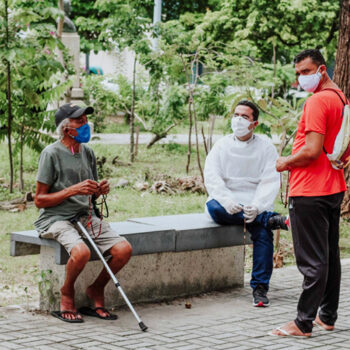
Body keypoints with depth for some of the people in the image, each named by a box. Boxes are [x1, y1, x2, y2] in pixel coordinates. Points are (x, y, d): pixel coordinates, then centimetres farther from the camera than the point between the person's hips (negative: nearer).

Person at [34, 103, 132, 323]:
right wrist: (73, 190, -18)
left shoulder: (88, 153, 13)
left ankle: (96, 289, 7)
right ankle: (67, 293, -5)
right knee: (81, 251, -36)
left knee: (124, 249, -17)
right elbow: (40, 200, -8)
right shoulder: (52, 154, -7)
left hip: (86, 216, 6)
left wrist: (100, 190, -1)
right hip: (56, 219, -6)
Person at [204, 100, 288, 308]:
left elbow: (270, 183, -4)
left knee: (263, 233, -29)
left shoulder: (266, 148, 6)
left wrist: (256, 207, -23)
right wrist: (226, 201, -23)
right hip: (227, 203, 1)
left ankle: (260, 287, -21)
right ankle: (270, 218, -29)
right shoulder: (222, 146, 10)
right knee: (213, 208, -34)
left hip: (255, 205, -1)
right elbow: (211, 177, -4)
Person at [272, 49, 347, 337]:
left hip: (310, 193, -10)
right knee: (330, 256, 15)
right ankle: (328, 316, 22)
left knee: (312, 260, -7)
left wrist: (286, 162, -8)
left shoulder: (318, 101, -17)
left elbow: (312, 150, -23)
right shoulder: (341, 99, 13)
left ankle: (304, 323, -3)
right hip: (335, 188, 10)